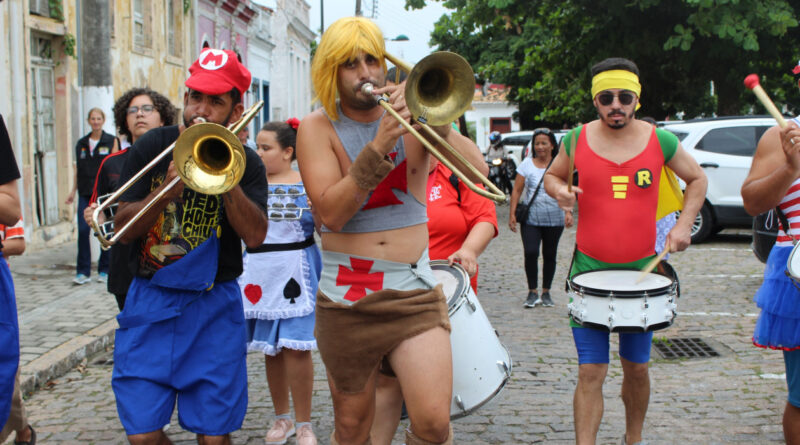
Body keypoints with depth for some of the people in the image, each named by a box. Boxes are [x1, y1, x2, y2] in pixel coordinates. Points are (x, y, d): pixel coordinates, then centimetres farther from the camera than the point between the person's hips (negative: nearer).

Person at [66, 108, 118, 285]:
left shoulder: (111, 141, 3)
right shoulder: (81, 143, 12)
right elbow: (78, 169, 15)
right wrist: (73, 191, 12)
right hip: (85, 193, 2)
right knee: (83, 230, -6)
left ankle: (104, 270, 14)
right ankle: (83, 272, -1)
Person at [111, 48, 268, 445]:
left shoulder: (245, 163, 0)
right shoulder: (151, 147, 2)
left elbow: (254, 236, -15)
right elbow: (123, 229, -5)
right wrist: (166, 190, -22)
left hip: (214, 307, 0)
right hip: (150, 302, 1)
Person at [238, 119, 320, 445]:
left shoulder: (307, 185, -2)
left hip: (296, 271, -3)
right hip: (259, 272, 4)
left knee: (296, 348, -6)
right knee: (270, 350, 10)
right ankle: (282, 418, 26)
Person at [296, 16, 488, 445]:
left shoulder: (412, 117, 2)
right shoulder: (318, 128, -2)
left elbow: (476, 169, -11)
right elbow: (331, 213, -16)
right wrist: (378, 149, -25)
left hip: (414, 296, 1)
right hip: (345, 300, 0)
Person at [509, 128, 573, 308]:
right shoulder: (527, 164, 3)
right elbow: (516, 191, 4)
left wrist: (568, 212, -17)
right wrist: (512, 214, -4)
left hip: (554, 220, 0)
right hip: (530, 219, 0)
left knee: (550, 255, 8)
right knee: (531, 252, -13)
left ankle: (546, 292, 22)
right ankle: (532, 292, -1)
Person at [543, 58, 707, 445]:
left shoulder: (660, 141, -2)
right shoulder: (577, 140, -2)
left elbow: (696, 180, 13)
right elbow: (551, 176, 15)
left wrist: (683, 224, 0)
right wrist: (559, 191, -8)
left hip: (642, 271, 1)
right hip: (589, 271, -1)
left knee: (636, 368, 13)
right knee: (590, 373, -5)